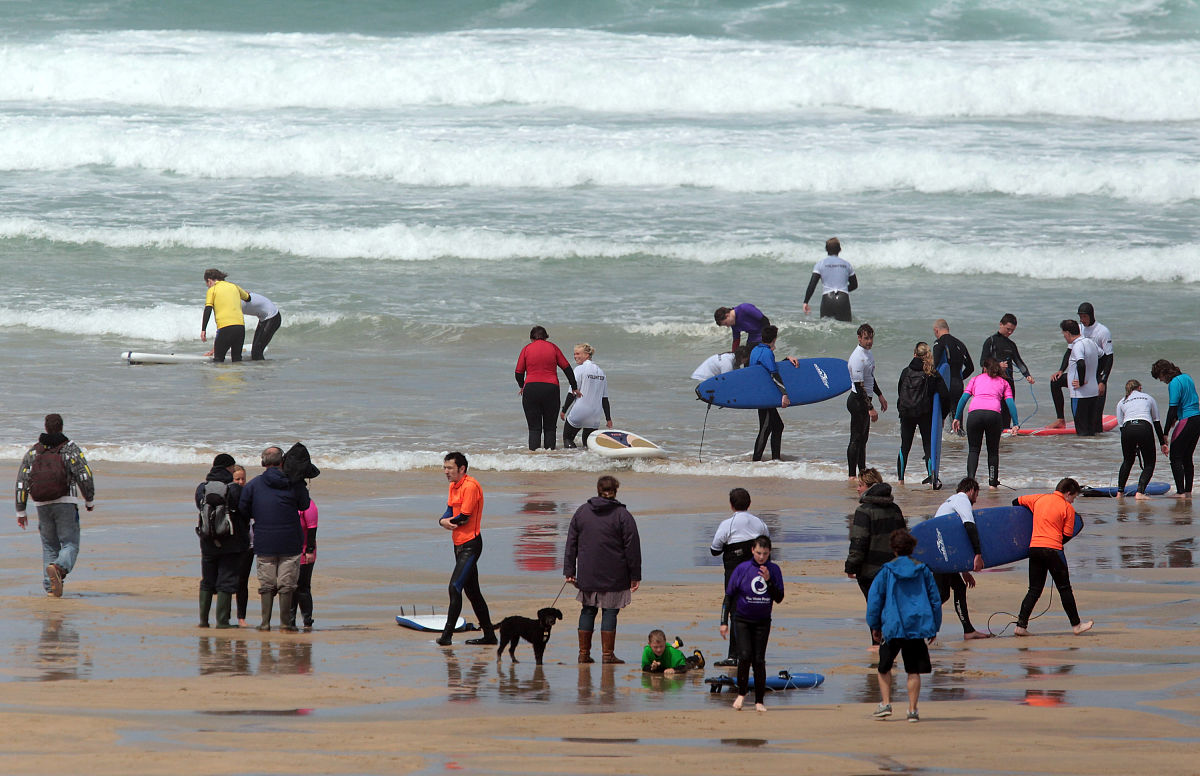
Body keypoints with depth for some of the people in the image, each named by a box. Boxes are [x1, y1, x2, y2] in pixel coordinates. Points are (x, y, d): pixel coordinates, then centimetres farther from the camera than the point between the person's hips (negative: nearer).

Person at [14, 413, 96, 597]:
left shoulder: (33, 452, 9)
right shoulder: (70, 448, 0)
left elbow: (21, 482, 6)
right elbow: (84, 475, -9)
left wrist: (21, 511, 11)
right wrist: (89, 500, 4)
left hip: (42, 506, 3)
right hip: (66, 503, -3)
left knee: (49, 546, 14)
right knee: (70, 544, 0)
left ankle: (50, 587, 7)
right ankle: (59, 568, -31)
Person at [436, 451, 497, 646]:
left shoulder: (470, 486, -15)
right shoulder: (453, 486, 14)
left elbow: (464, 517, -19)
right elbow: (450, 512, 12)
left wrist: (448, 521, -1)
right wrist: (444, 521, -10)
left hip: (470, 544, -10)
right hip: (460, 544, 10)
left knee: (455, 587, -16)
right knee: (472, 591, 12)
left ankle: (447, 633, -18)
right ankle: (489, 635, 18)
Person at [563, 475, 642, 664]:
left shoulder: (581, 512, 7)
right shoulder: (622, 515, -5)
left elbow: (571, 544, 8)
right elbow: (632, 547, -6)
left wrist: (569, 571, 12)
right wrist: (635, 576, -1)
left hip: (587, 575, 3)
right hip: (614, 577, -3)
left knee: (588, 611, 12)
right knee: (610, 612, 1)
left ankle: (584, 653, 11)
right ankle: (608, 654, 0)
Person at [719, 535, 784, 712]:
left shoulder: (774, 570, -2)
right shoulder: (742, 569, -8)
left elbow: (779, 598, -3)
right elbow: (729, 596, -2)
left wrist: (768, 581, -18)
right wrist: (724, 621, -5)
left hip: (762, 621, 2)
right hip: (742, 619, -2)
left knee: (759, 660, -1)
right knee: (745, 656, -16)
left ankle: (759, 701, 7)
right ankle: (741, 694, 4)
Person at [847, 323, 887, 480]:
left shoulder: (868, 354, 10)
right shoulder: (857, 358, -22)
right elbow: (859, 387, -25)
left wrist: (880, 396, 29)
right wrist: (870, 409, -26)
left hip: (865, 399, 10)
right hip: (857, 401, -10)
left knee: (863, 438, 18)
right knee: (856, 438, -6)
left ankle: (862, 471, 27)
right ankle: (852, 475, -2)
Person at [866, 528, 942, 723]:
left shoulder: (886, 571, -1)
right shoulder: (923, 571, 5)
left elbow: (874, 598, 2)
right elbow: (935, 599, 10)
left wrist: (874, 625, 13)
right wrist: (934, 628, 18)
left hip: (892, 627, -2)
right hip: (918, 627, 2)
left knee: (884, 667, 14)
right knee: (914, 670, 5)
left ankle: (885, 703, 4)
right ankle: (912, 710, 1)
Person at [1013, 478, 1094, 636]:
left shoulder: (1039, 499, 12)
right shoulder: (1068, 508, -1)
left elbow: (1016, 502, 23)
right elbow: (1067, 535, -1)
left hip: (1034, 547, 4)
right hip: (1053, 549, -4)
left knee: (1034, 590, 9)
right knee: (1064, 589, 6)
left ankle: (1021, 625, 1)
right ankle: (1076, 625, 12)